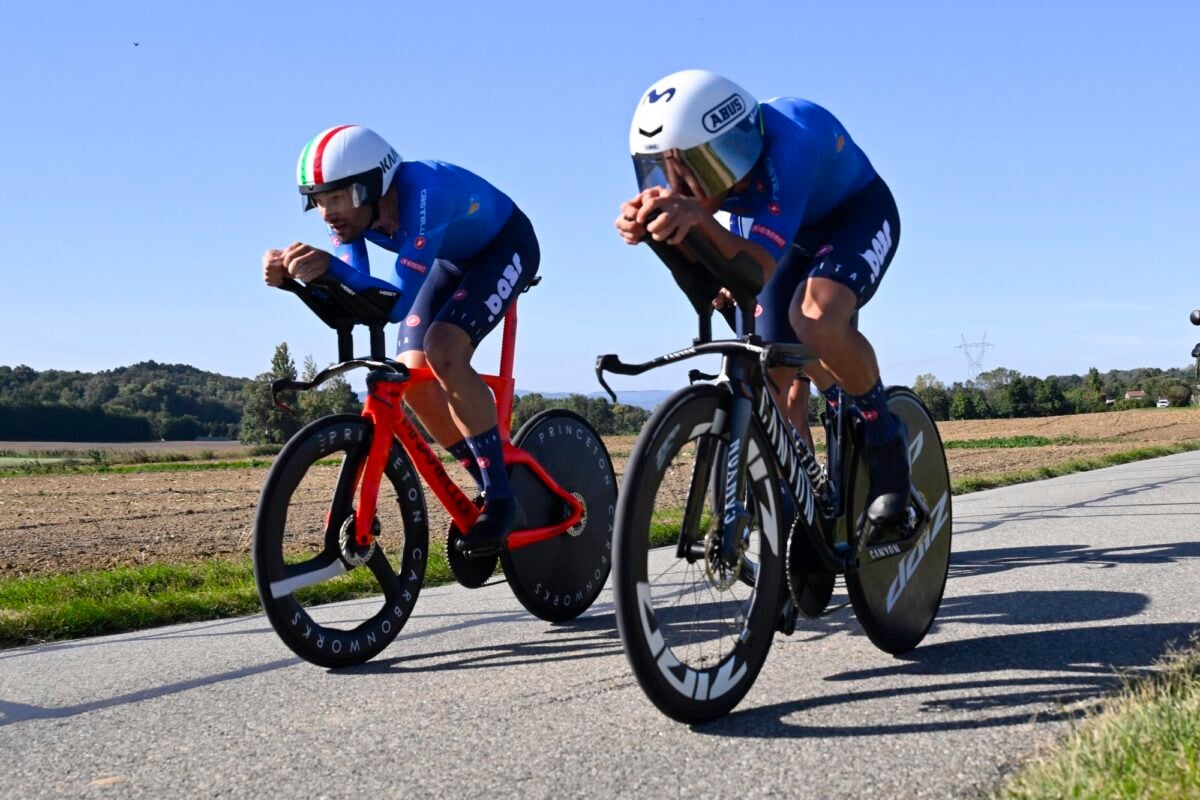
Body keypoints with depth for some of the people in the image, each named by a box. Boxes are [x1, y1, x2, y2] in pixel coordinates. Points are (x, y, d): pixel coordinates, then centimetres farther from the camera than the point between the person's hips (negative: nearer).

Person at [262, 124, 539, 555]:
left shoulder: (423, 193, -39)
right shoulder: (353, 208, -17)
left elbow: (401, 300, -44)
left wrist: (330, 265, -58)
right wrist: (291, 274, -41)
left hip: (505, 248, -7)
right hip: (454, 259, 8)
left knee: (443, 352, -28)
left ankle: (500, 498, -17)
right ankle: (491, 489, 8)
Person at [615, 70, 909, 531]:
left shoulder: (782, 142, -41)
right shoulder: (705, 153, -23)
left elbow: (759, 271, -47)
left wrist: (699, 217, -64)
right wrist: (643, 222, -54)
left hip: (858, 215, -6)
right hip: (794, 233, 6)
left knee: (816, 319, -35)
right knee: (777, 383, -2)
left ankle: (886, 441, -11)